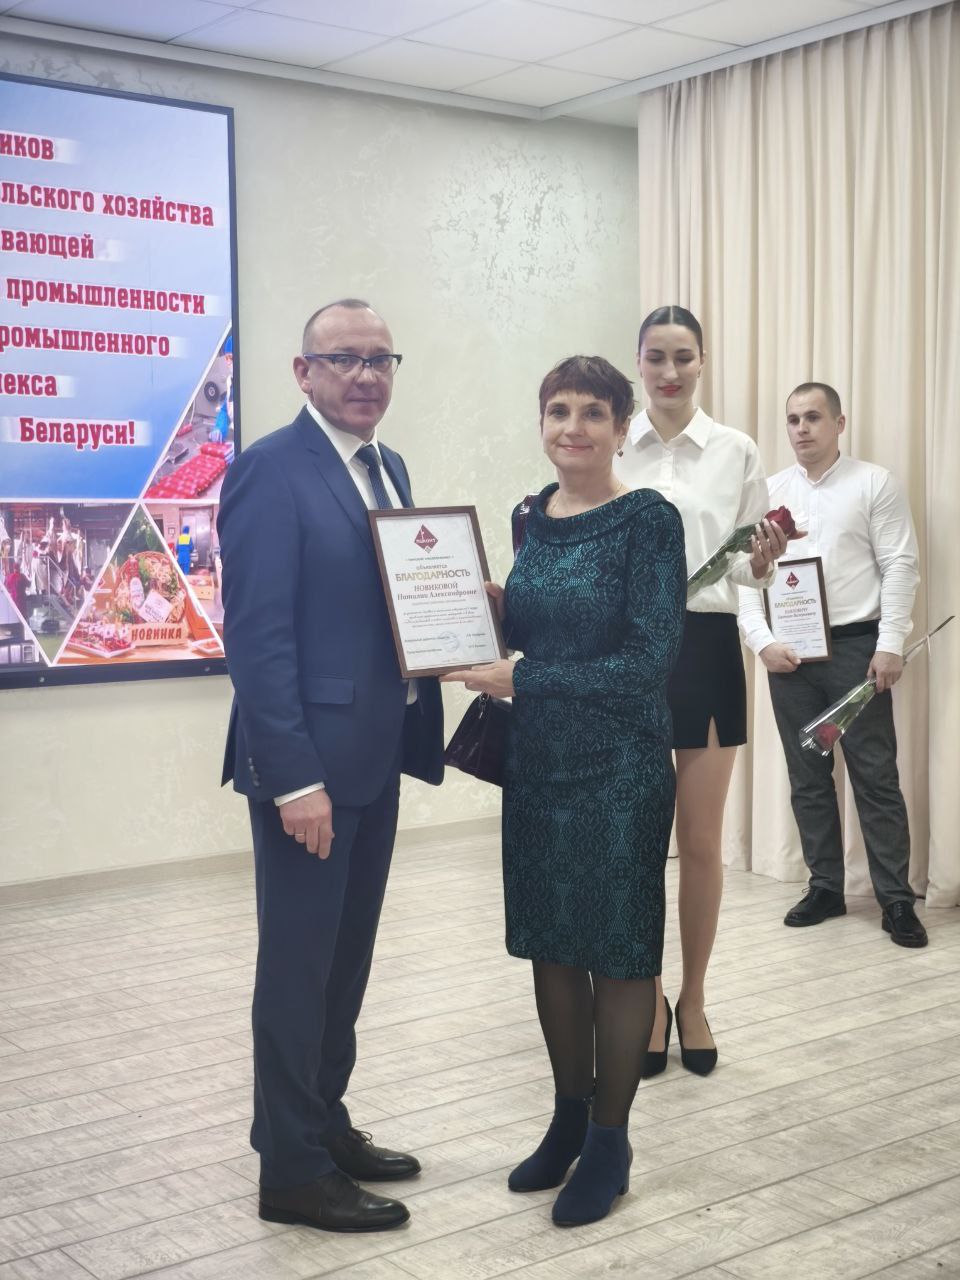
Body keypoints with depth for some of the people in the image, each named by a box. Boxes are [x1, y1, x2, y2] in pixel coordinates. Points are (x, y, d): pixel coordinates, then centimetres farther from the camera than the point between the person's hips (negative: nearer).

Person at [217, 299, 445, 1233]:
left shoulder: (388, 468, 13)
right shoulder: (270, 469, -13)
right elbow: (257, 635, -19)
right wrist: (295, 777, -22)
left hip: (374, 753, 8)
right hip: (308, 760, -8)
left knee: (347, 956, 17)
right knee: (299, 963, 2)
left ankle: (324, 1125, 33)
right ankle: (292, 1169, 15)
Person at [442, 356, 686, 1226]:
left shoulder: (648, 520, -12)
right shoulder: (535, 516, 7)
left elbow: (650, 658, -17)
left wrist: (520, 681, -18)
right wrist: (493, 606, -4)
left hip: (619, 769, -6)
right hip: (538, 763, 6)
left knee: (618, 953, 6)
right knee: (551, 944, 14)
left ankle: (609, 1141, 22)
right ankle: (568, 1120, 31)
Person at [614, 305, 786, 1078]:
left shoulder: (737, 451, 3)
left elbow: (750, 564, 7)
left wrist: (763, 563, -14)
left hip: (708, 648, 0)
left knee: (702, 844, 6)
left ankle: (694, 1000, 23)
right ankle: (650, 1001, 22)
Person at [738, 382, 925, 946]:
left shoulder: (875, 484, -1)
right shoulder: (770, 492, 9)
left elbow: (901, 567, -5)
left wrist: (890, 645, -13)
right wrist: (763, 642, -6)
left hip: (855, 647, -4)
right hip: (789, 653, 4)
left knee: (876, 776, -1)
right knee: (808, 779, 10)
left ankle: (897, 900, 6)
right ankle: (826, 888, 22)